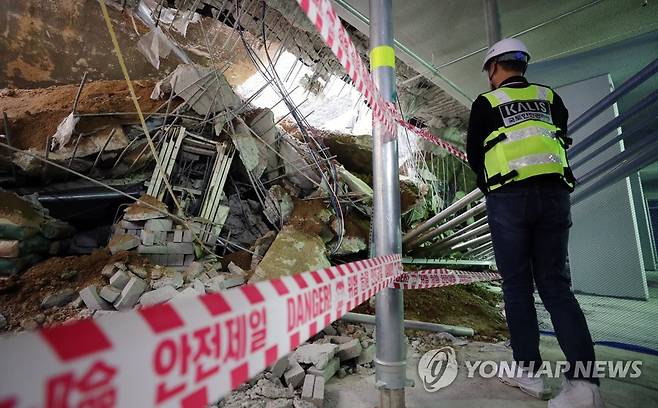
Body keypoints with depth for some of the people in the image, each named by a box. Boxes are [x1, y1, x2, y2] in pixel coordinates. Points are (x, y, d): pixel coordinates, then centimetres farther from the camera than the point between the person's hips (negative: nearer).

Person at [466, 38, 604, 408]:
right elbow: (561, 139, 20)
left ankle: (528, 371, 12)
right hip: (555, 193, 4)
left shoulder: (486, 102, 6)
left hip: (509, 197, -4)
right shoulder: (549, 97, 17)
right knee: (555, 283, 7)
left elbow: (474, 154, 9)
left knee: (517, 284, 5)